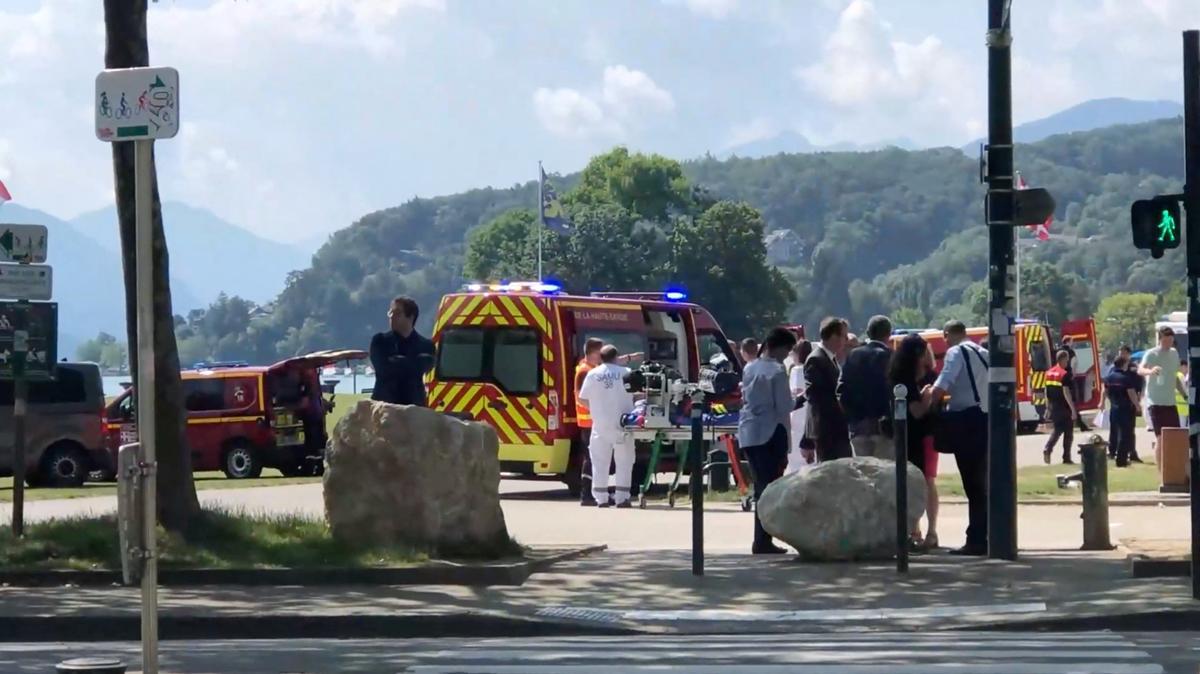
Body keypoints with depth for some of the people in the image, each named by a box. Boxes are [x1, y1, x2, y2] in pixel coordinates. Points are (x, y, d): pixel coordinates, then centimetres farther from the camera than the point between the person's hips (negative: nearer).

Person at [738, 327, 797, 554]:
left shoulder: (749, 369, 11)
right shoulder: (777, 371, -10)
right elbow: (784, 406, -11)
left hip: (748, 432, 7)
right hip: (770, 432, -7)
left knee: (761, 484, 13)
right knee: (771, 486, -4)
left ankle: (761, 539, 15)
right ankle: (763, 541, -6)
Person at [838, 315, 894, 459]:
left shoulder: (853, 356, 5)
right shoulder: (890, 356, -10)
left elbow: (842, 390, 3)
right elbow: (894, 392, -13)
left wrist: (852, 417, 8)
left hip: (858, 427, 5)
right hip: (883, 427, -4)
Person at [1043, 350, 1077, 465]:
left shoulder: (1049, 373, 7)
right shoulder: (1065, 374, -15)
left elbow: (1047, 392, 12)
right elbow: (1066, 392, -20)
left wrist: (1048, 407, 20)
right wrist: (1073, 409, -19)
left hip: (1054, 408, 7)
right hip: (1065, 408, -6)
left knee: (1057, 430, 18)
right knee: (1068, 433, 5)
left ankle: (1048, 449, -3)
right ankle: (1066, 458, 7)